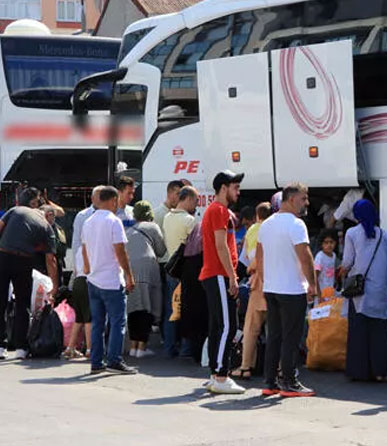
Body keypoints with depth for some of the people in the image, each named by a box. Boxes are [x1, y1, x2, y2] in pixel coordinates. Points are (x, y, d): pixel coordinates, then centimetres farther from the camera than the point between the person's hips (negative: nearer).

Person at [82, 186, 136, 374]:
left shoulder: (88, 222, 11)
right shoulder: (113, 221, -12)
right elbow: (120, 251, -14)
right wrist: (129, 276, -9)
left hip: (93, 280, 7)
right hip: (112, 281, -7)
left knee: (97, 323, 10)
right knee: (117, 322, -2)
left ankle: (96, 363, 10)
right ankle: (114, 361, -7)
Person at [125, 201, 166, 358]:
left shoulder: (129, 231, 24)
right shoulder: (152, 227, 10)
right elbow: (161, 250, 14)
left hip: (128, 270, 5)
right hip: (146, 268, -5)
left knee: (133, 308, 10)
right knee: (147, 308, -2)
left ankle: (133, 345, 11)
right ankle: (142, 347, -7)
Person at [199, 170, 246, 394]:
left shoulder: (218, 210, 22)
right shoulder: (219, 210, -10)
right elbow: (221, 246, -17)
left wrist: (231, 276, 20)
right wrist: (232, 278, -18)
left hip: (212, 277, 11)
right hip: (219, 276, -11)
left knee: (218, 327, 11)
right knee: (227, 327, -11)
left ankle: (216, 376, 13)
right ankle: (221, 378, -12)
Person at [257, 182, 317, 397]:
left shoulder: (266, 225, 12)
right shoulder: (295, 224, -14)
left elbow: (259, 258, 17)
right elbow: (305, 257, -19)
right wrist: (312, 284, -11)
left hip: (270, 289, 8)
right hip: (292, 290, -8)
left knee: (274, 336, 11)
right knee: (291, 338, -3)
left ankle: (270, 382, 13)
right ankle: (289, 384, -1)